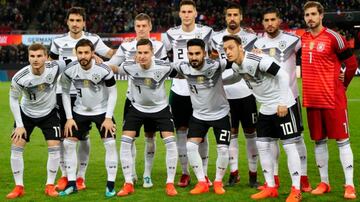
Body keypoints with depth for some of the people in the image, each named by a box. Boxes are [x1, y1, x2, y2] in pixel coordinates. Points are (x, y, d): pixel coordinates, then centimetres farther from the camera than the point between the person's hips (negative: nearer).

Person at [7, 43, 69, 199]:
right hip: (26, 113, 0)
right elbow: (13, 99, -12)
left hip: (49, 113, 0)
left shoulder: (55, 68, -27)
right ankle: (19, 187, 5)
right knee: (16, 147, -7)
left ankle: (50, 186, 6)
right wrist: (19, 125, -13)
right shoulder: (19, 78, -27)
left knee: (54, 147, -9)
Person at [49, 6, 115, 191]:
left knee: (83, 136, 2)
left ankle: (81, 176, 11)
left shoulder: (93, 40, -1)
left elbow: (112, 55, -10)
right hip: (62, 93, 2)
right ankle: (65, 175, 14)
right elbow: (50, 63, 18)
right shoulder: (58, 41, 4)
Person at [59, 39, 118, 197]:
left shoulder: (103, 70, -24)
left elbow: (113, 92, -11)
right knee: (68, 143, -3)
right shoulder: (70, 70, -17)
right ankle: (71, 184, 7)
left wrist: (108, 118, -15)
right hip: (80, 111, 2)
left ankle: (111, 185, -2)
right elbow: (65, 92, -2)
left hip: (102, 111, -2)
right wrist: (69, 118, -6)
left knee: (110, 143, -12)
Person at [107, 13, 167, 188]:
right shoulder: (126, 47, 5)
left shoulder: (158, 47, 1)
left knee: (150, 135, 2)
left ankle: (147, 175, 11)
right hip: (132, 97, 1)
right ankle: (131, 174, 14)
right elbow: (111, 65, 2)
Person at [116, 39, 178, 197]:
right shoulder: (129, 67, -23)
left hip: (160, 108, -1)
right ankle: (128, 184, 2)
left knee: (170, 142, -13)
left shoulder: (164, 67, -25)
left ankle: (170, 183, 1)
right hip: (137, 108, 1)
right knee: (125, 142, -9)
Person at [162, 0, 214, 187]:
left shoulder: (206, 33, -2)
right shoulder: (171, 34, 2)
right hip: (179, 90, 1)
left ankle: (204, 173, 11)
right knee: (181, 131, 5)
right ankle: (185, 173, 14)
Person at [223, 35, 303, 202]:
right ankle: (271, 188, 16)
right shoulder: (236, 66, 2)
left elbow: (283, 75, -24)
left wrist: (283, 103, -22)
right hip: (266, 109, 9)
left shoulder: (257, 61, -24)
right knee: (262, 145, 7)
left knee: (289, 145, -5)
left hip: (284, 106, -9)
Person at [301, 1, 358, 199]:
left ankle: (349, 185, -1)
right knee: (319, 141, 11)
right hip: (311, 99, 5)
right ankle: (324, 183, 20)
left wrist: (343, 84, 3)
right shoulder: (302, 39, 8)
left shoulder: (333, 37, -9)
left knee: (342, 140, -2)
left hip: (333, 98, -5)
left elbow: (352, 63, -3)